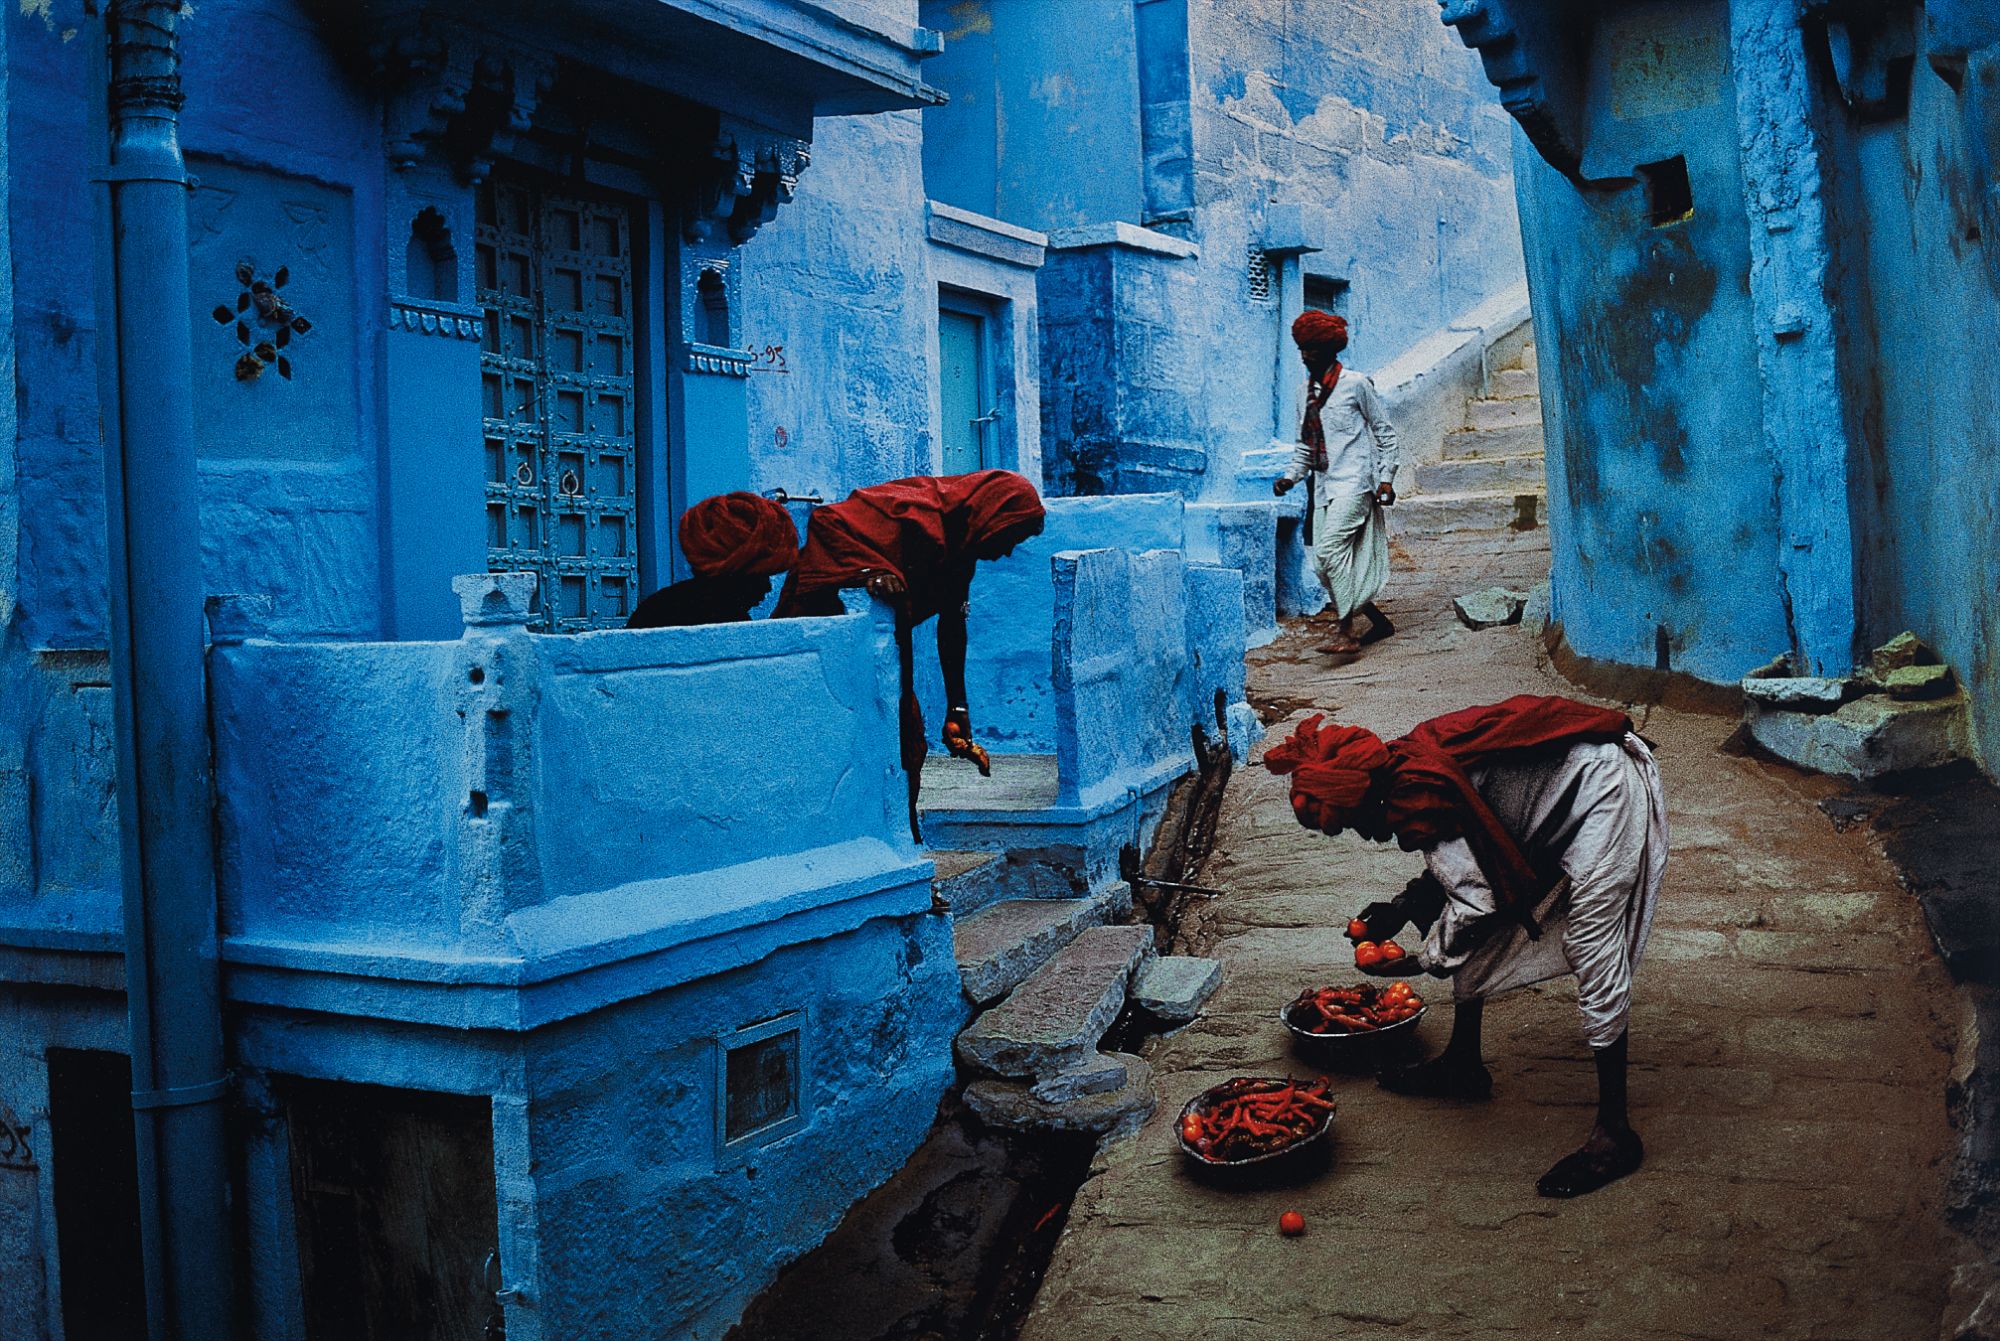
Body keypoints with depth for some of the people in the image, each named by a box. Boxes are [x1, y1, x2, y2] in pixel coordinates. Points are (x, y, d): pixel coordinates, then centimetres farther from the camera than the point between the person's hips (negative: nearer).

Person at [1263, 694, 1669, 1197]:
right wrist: (1402, 907, 11)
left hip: (1604, 785, -10)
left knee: (1592, 945, -12)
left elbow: (1474, 901, -21)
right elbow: (1465, 861, 15)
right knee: (1484, 937, 13)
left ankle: (1615, 1133, -8)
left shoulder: (1413, 798, -25)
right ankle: (1463, 1065, 26)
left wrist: (1420, 961, -8)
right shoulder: (1408, 765, 2)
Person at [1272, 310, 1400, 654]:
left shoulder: (1355, 384, -3)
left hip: (1353, 483, -7)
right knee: (1324, 564, 2)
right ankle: (1379, 621, 18)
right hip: (1324, 488, 7)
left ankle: (1346, 632, -22)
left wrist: (1386, 478, -6)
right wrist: (1291, 475, 7)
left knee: (1330, 549, -24)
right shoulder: (1308, 389, 16)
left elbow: (1385, 432, 1)